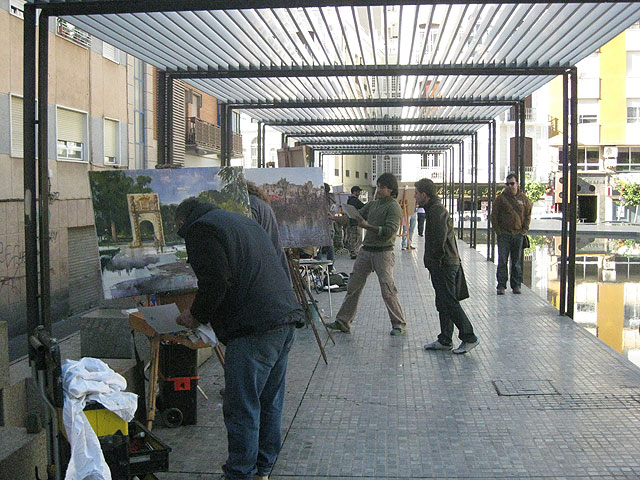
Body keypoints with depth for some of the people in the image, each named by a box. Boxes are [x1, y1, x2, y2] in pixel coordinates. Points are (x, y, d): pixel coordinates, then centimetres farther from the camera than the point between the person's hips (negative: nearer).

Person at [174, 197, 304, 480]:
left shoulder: (199, 230, -2)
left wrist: (196, 315, 2)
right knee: (270, 402, 17)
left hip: (254, 329, -10)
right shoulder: (242, 222, 26)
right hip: (286, 318, 10)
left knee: (242, 409, 0)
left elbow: (215, 283, -15)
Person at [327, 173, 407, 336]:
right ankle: (343, 322, 13)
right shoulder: (373, 204, 15)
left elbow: (389, 231, -18)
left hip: (383, 252, -7)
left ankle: (399, 324, 8)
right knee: (353, 286, 6)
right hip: (366, 250, 7)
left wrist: (367, 226, -21)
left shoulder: (394, 207, -8)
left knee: (388, 290, -6)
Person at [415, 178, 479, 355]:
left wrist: (436, 259, -17)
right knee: (443, 303, 13)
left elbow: (440, 238, -27)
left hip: (444, 265, -11)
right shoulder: (434, 209, 18)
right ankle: (445, 340, 19)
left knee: (449, 302, -8)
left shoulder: (436, 210, -15)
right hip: (440, 265, 11)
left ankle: (469, 338, -1)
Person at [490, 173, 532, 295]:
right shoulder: (501, 198, -1)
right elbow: (494, 215, 1)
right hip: (504, 235, -2)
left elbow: (528, 215, 12)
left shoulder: (523, 198, 6)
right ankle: (501, 286, 0)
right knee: (502, 261, -4)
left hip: (518, 235, 2)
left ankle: (516, 285, 16)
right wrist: (498, 230, -6)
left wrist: (524, 230, 2)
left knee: (517, 262, 9)